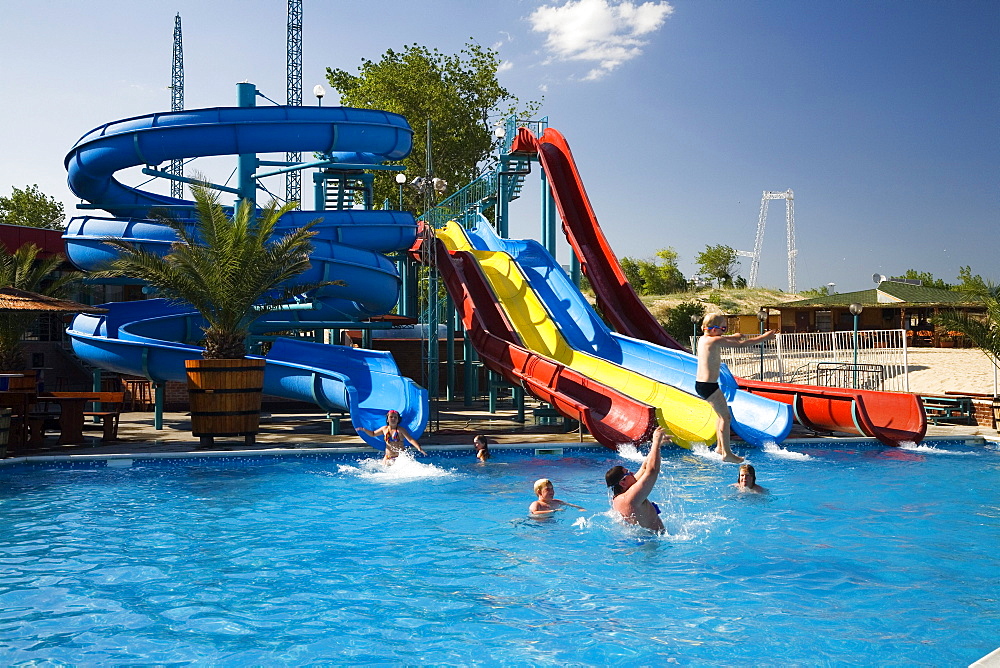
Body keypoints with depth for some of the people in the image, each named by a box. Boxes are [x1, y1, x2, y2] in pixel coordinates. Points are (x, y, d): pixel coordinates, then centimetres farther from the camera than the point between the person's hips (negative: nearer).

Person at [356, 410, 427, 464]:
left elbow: (410, 439, -18)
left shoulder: (401, 429, -7)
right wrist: (364, 430, 14)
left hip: (400, 457, -5)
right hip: (388, 457, 5)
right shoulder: (384, 429, 9)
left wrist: (419, 448, -33)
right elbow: (373, 434, 28)